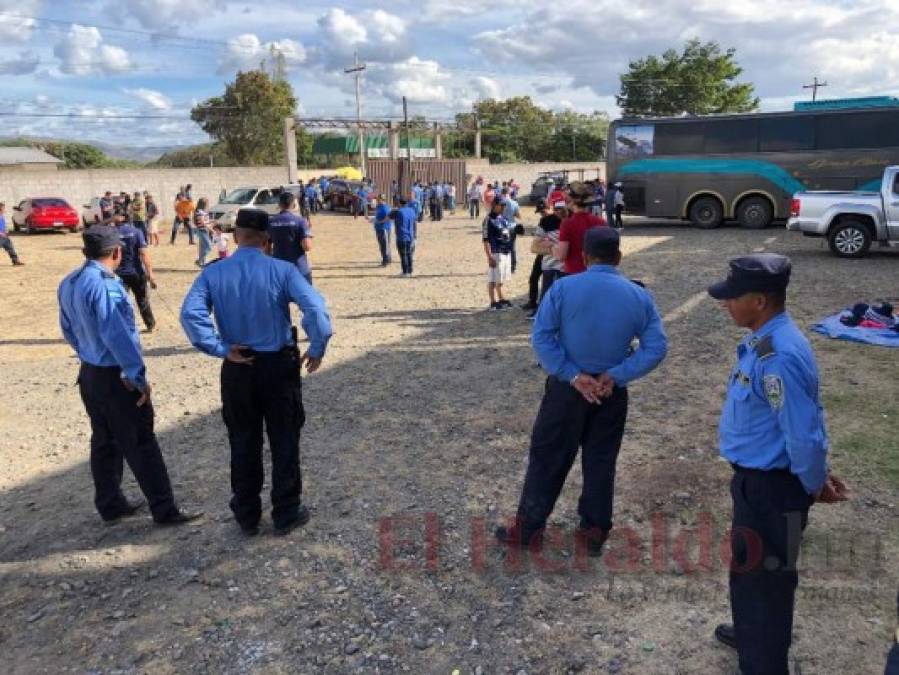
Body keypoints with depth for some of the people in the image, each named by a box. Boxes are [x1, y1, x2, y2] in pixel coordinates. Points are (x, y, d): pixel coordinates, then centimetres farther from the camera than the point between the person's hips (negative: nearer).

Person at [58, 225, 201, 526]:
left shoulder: (68, 284, 4)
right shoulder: (104, 285, -23)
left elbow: (69, 330, 14)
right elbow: (117, 334, -24)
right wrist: (139, 376, -18)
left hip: (89, 373, 9)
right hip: (116, 377, -9)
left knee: (104, 441, 18)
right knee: (141, 444, 0)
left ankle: (110, 505, 30)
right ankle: (165, 510, 9)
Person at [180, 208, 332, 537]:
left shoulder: (213, 273, -3)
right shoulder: (282, 270, -11)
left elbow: (190, 314, -16)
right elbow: (316, 309, -22)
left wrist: (221, 349, -11)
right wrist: (317, 349, -10)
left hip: (237, 369, 3)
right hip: (279, 366, -2)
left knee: (243, 443, 16)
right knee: (284, 441, 11)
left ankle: (247, 515, 28)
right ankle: (286, 514, 21)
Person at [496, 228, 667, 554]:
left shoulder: (563, 288, -10)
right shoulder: (639, 296, -3)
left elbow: (541, 337, -15)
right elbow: (657, 347, -7)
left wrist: (574, 376, -14)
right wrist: (615, 376, -11)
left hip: (567, 389, -2)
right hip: (611, 393, 2)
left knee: (547, 456, 10)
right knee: (601, 461, 15)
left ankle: (529, 528, 20)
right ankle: (594, 532, 27)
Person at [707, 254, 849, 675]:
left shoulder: (777, 358, -31)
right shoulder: (770, 341, 2)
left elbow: (804, 434, -26)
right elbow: (808, 417, 12)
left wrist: (814, 486, -10)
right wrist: (818, 474, 16)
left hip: (769, 486, -10)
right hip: (759, 478, 10)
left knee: (763, 576, 7)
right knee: (749, 565, 28)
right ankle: (753, 634, 52)